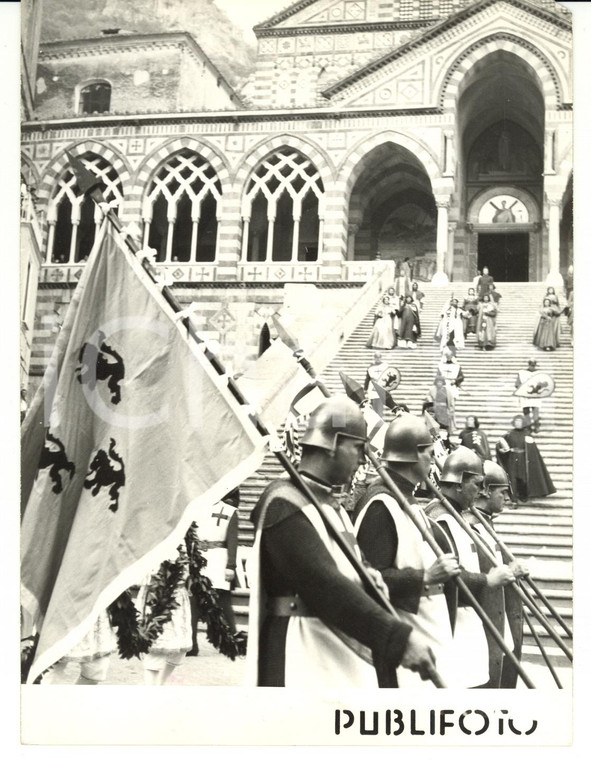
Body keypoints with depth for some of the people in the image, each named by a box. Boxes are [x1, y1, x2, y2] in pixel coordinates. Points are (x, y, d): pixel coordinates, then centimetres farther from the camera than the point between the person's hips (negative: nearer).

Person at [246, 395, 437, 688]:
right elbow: (324, 584, -26)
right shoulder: (285, 505, -16)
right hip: (304, 658, -10)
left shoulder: (331, 503, 16)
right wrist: (398, 637, -30)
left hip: (344, 654, 10)